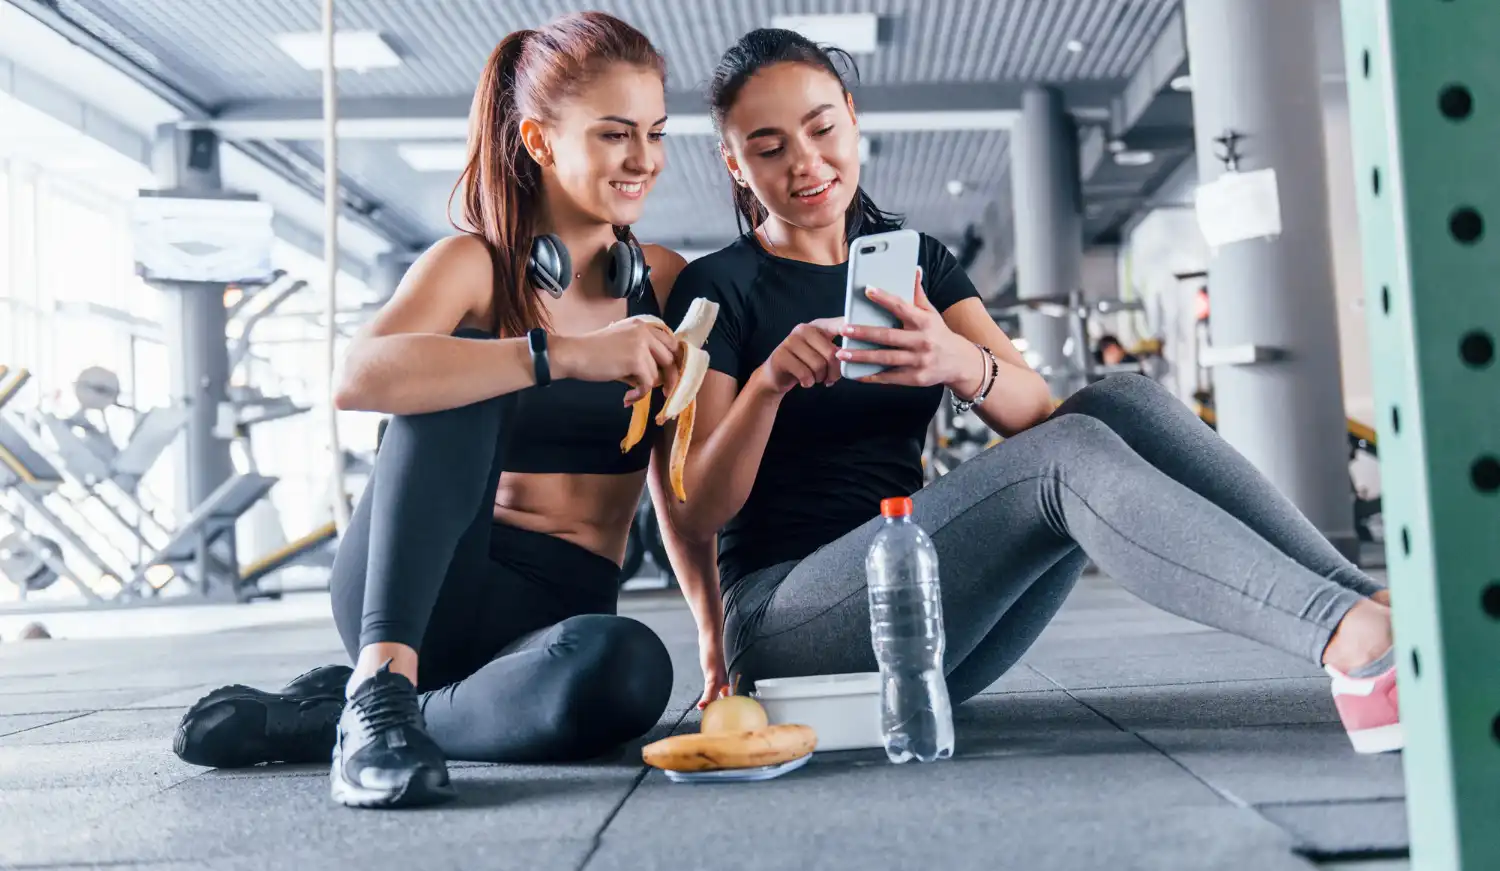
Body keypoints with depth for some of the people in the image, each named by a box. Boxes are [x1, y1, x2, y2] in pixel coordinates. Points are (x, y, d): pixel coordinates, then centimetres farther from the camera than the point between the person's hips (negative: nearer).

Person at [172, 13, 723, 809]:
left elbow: (681, 490, 10)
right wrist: (563, 354, -33)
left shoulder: (664, 282, 8)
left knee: (628, 670, -35)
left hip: (558, 612, 3)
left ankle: (317, 719, -16)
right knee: (459, 368, -28)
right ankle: (379, 684, -35)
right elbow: (359, 378, -26)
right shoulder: (474, 264, -4)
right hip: (413, 588, -3)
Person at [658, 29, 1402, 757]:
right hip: (785, 615, -5)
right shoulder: (719, 286, 0)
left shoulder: (915, 260, 14)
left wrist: (961, 364, -24)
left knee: (1124, 403, -16)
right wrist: (767, 384, -25)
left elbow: (1037, 411, -2)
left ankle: (1369, 602, -25)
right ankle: (1348, 636, -39)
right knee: (1070, 456, -28)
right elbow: (696, 515, -8)